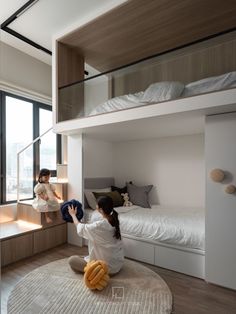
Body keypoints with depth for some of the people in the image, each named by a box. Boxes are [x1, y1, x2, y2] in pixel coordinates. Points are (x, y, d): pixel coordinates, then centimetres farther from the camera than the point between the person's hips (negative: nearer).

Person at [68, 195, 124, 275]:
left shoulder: (99, 226, -28)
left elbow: (81, 229, -8)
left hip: (108, 267, -8)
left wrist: (73, 214, 7)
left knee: (72, 260, 0)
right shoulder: (113, 220, -6)